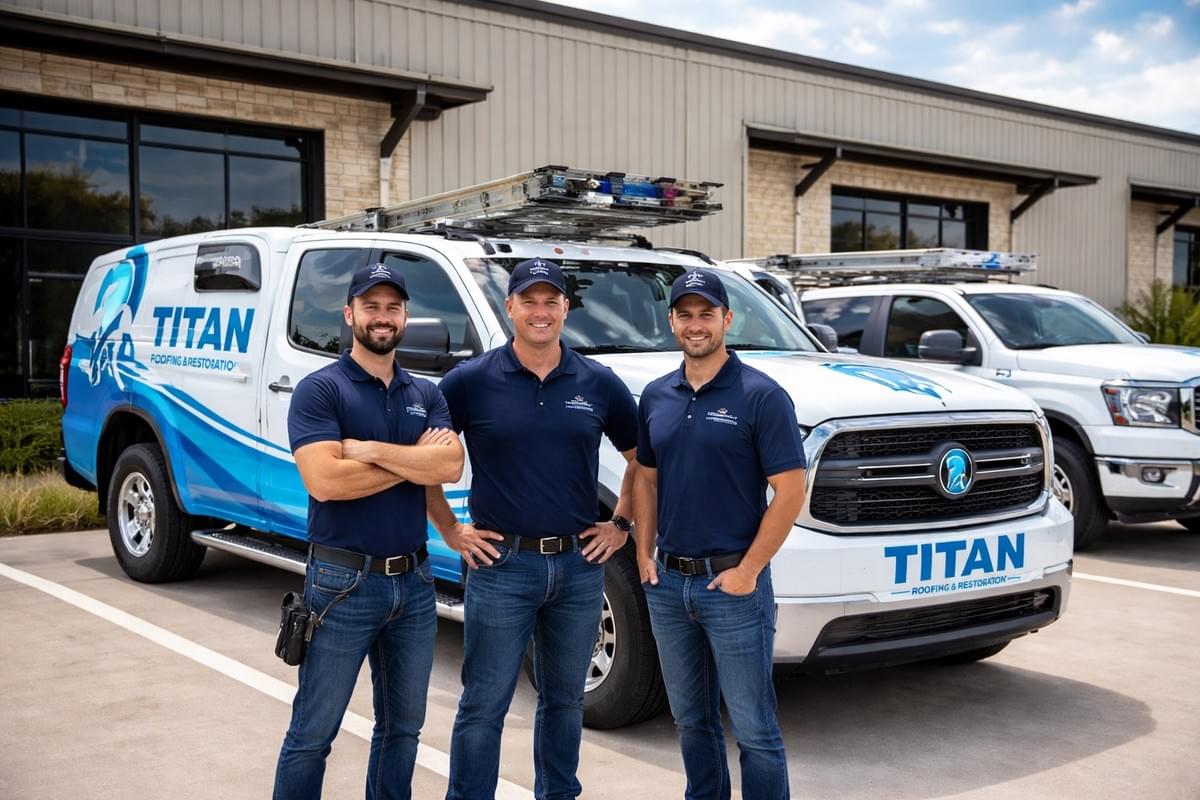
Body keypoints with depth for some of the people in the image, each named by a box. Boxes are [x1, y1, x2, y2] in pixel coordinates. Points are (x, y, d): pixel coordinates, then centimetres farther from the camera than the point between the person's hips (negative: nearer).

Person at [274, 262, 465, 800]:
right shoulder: (320, 390, -8)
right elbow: (324, 480, -21)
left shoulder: (426, 395, 9)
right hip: (343, 582, -5)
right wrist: (414, 459, -12)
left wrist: (370, 449, -16)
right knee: (312, 734, 4)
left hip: (413, 580, 6)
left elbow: (450, 467, -8)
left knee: (402, 727, 17)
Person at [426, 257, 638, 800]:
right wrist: (450, 531, -2)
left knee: (564, 699, 17)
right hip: (501, 563, -3)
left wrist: (622, 524, 7)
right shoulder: (471, 382, -4)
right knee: (484, 706, 3)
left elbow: (641, 458, 15)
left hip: (579, 564, 3)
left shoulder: (598, 383, 3)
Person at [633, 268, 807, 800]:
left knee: (753, 727, 1)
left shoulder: (760, 396, -9)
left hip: (732, 582, -5)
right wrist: (644, 555, 6)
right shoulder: (656, 397, 8)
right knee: (691, 719, 18)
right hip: (667, 582, 6)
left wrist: (748, 571, -14)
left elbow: (790, 492, -12)